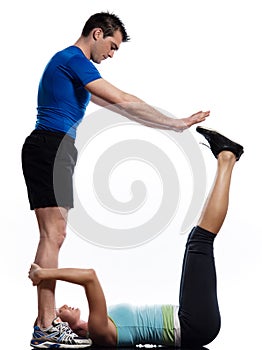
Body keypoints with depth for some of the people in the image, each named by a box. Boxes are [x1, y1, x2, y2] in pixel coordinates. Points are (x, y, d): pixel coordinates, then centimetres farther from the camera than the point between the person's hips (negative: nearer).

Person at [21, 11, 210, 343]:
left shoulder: (69, 62, 25)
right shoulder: (74, 59, -8)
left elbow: (113, 106, 26)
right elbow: (123, 101, -14)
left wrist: (171, 124, 23)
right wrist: (175, 123, -8)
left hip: (54, 151, 11)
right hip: (50, 149, -11)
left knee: (54, 236, 9)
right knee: (53, 235, -12)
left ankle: (48, 318, 12)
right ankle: (46, 326, -11)